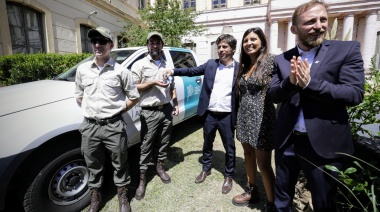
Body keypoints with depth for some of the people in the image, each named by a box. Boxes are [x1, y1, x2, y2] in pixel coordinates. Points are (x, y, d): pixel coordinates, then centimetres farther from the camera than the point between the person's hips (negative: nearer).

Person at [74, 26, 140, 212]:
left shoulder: (121, 71, -5)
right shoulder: (82, 70, 5)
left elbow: (134, 97, 2)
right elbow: (79, 96, 18)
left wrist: (117, 111, 1)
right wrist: (89, 111, 8)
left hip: (114, 126, -3)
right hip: (89, 126, 3)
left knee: (120, 164, 12)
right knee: (94, 166, 18)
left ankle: (123, 197, 35)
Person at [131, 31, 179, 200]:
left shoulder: (167, 66, 15)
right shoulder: (140, 64, -2)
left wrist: (175, 104, 11)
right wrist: (153, 82, -16)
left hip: (167, 110, 5)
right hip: (149, 112, -5)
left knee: (163, 142, 14)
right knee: (146, 146, 1)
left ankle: (159, 167, 33)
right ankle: (142, 177, 14)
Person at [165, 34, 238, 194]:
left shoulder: (239, 68, -4)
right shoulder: (210, 64, 4)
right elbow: (192, 71, 9)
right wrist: (174, 71, -2)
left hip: (227, 116, -2)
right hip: (209, 114, 3)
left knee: (229, 148, 12)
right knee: (207, 144, 19)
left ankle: (228, 176, 33)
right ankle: (206, 169, 42)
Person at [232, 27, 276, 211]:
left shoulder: (271, 60, -9)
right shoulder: (244, 65, 12)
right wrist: (240, 115, 16)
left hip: (261, 117, -7)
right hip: (244, 116, 7)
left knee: (263, 164, 2)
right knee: (248, 155, 18)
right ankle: (251, 192, 38)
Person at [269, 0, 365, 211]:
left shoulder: (347, 50, -4)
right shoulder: (281, 59, 3)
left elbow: (355, 93, -12)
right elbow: (274, 94, -1)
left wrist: (309, 83, -24)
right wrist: (290, 81, -22)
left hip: (324, 144, -2)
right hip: (286, 141, 3)